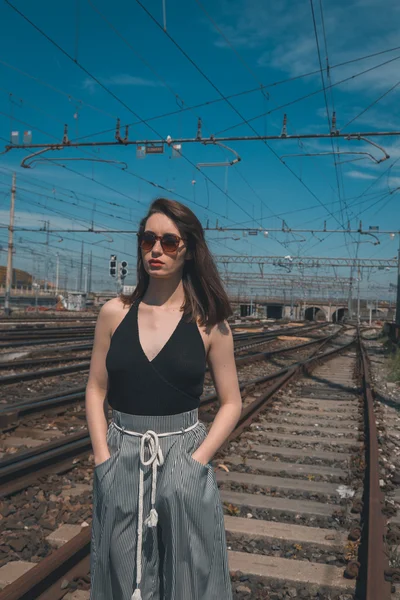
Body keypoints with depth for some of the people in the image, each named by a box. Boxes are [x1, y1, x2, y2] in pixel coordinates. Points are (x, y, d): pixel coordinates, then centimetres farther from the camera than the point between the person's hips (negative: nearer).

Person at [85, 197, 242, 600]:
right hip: (121, 458, 2)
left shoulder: (208, 322, -5)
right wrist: (103, 459, -6)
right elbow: (96, 391, 4)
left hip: (183, 457, -1)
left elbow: (231, 403, -1)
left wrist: (195, 461, -10)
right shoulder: (114, 313, -1)